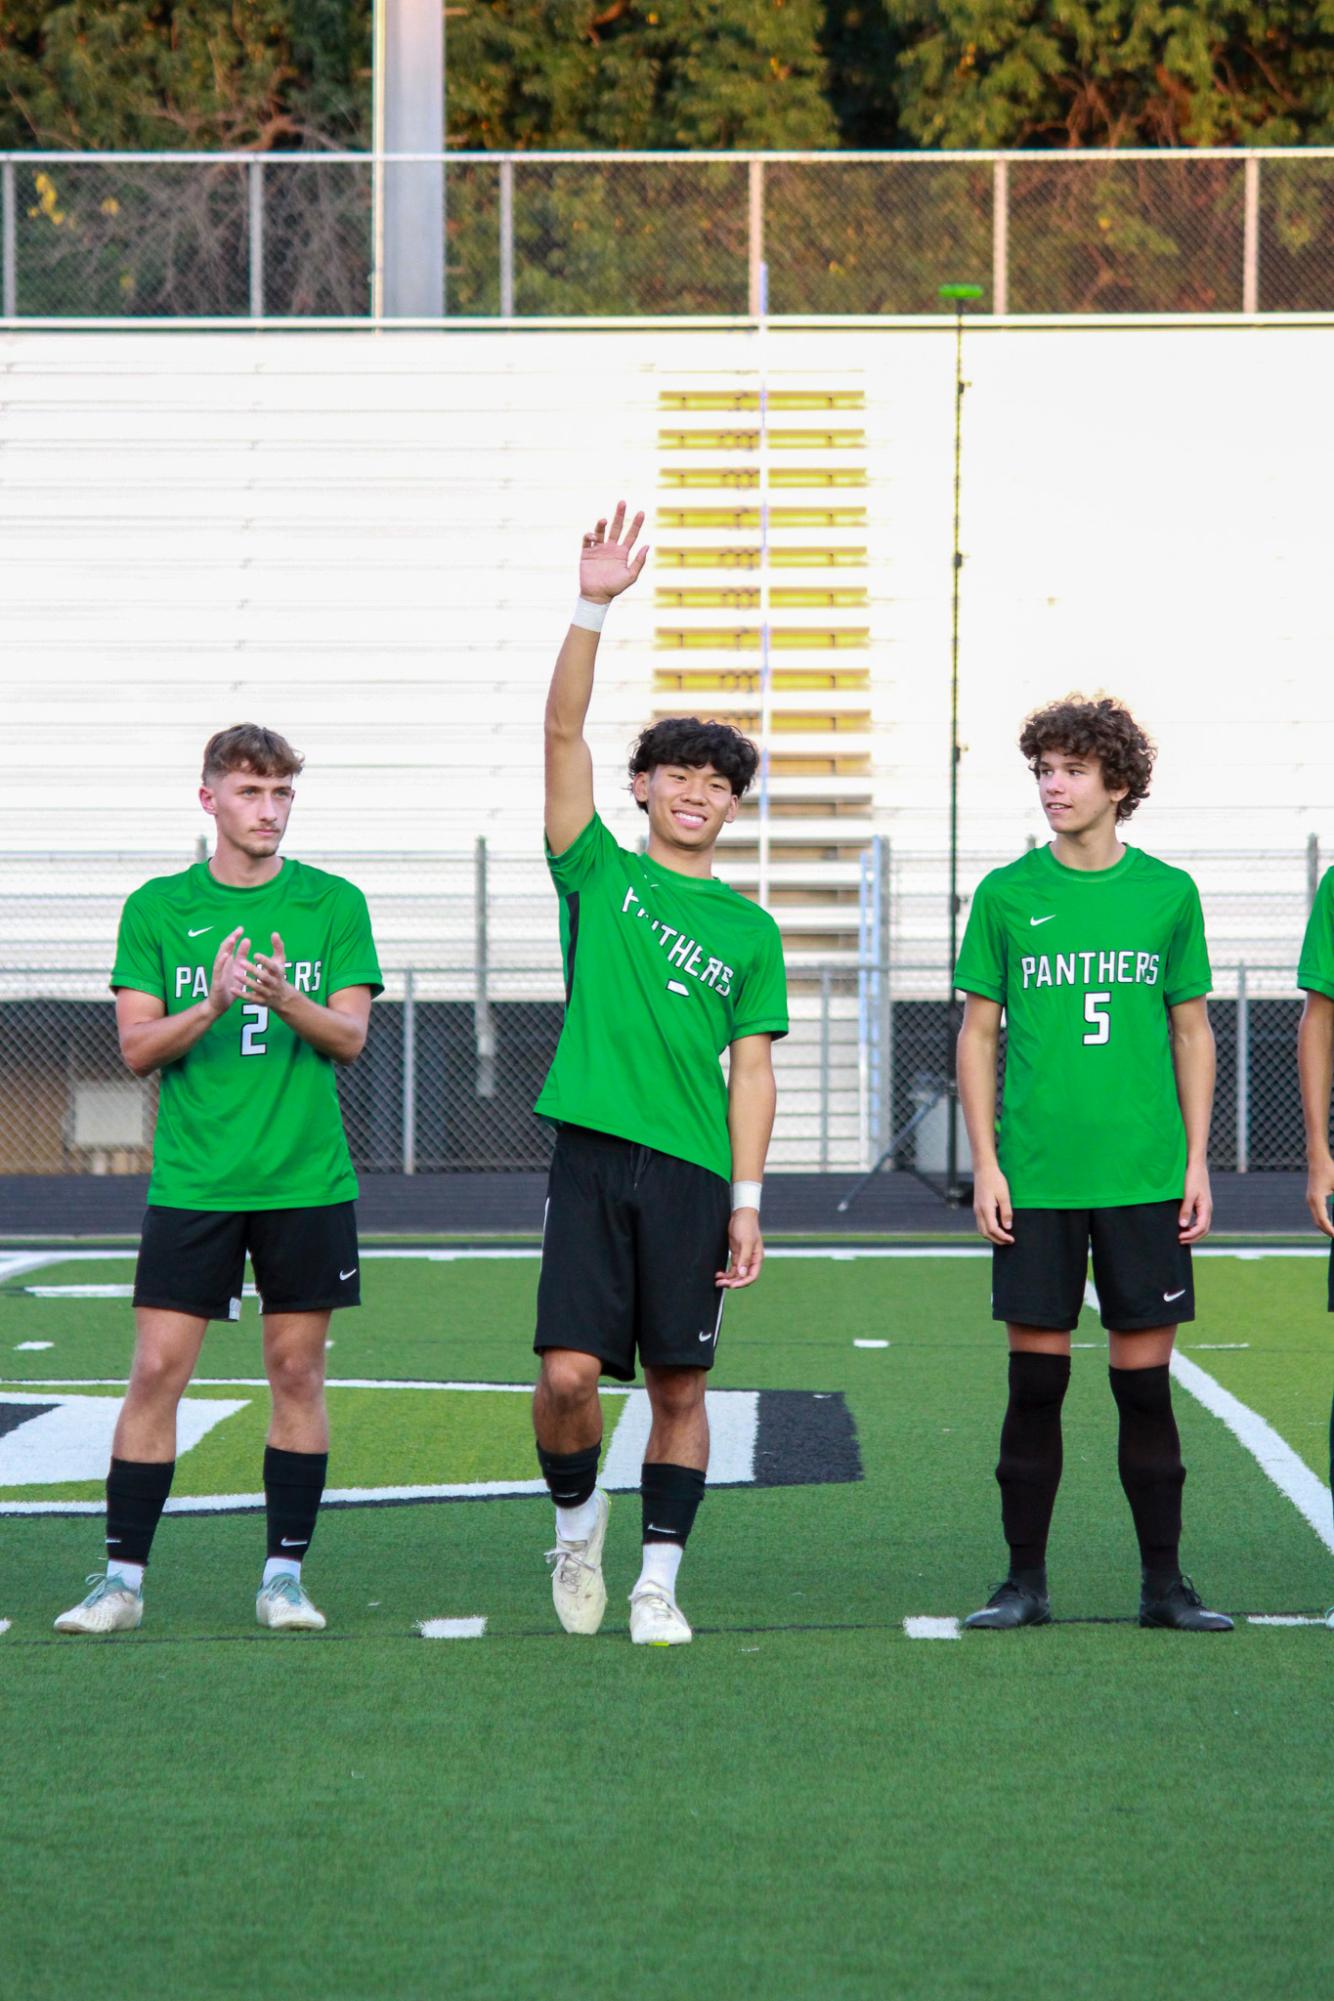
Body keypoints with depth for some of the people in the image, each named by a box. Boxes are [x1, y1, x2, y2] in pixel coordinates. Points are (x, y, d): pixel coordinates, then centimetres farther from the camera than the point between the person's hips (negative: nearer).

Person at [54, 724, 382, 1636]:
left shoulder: (333, 904, 5)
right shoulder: (157, 909, 4)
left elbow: (352, 1036, -2)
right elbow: (137, 1047, -1)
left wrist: (287, 999, -22)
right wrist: (212, 1004, -20)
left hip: (308, 1178, 1)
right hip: (192, 1177, -1)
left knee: (297, 1370, 3)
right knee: (158, 1369, -4)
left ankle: (285, 1574, 12)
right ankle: (123, 1578, 1)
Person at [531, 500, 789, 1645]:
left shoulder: (750, 931, 12)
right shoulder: (599, 873, 9)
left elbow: (752, 1070, 9)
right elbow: (565, 732, -1)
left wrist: (747, 1199, -1)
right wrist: (593, 608, -12)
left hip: (693, 1169, 1)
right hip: (592, 1158, -1)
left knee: (680, 1387, 0)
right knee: (570, 1372, -9)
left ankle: (658, 1583, 10)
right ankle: (576, 1524, 17)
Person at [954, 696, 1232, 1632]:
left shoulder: (1167, 893, 5)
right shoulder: (1007, 895, 3)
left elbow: (1192, 1030, 10)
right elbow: (978, 1034, 7)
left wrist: (1196, 1162, 4)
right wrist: (985, 1162, -1)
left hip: (1143, 1177, 0)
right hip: (1036, 1180, 0)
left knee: (1145, 1378, 3)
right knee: (1036, 1380, 2)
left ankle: (1164, 1582, 10)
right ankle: (1026, 1581, 10)